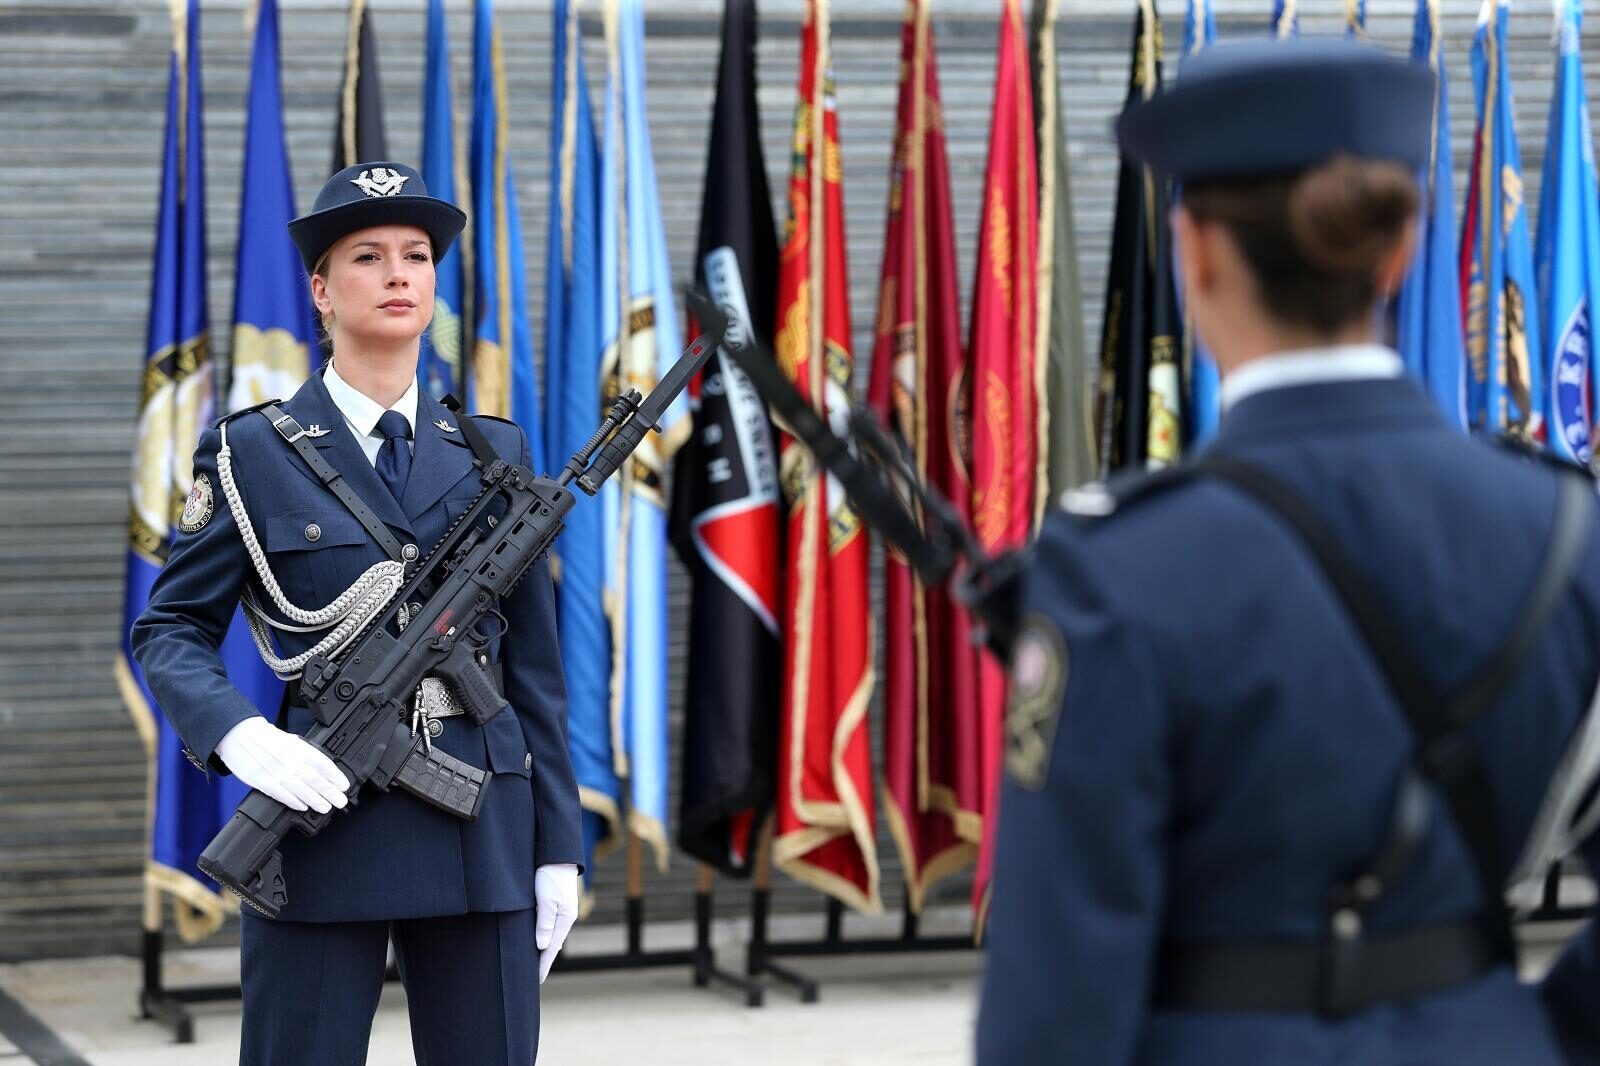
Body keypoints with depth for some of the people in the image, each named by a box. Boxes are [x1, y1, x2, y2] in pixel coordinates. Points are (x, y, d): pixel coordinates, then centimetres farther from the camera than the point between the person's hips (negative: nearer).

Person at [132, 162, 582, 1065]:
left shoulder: (492, 452, 11)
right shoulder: (253, 455, 3)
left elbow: (533, 657, 12)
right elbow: (172, 630, 3)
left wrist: (558, 847, 8)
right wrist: (240, 738, -18)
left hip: (480, 830, 3)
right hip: (321, 814, -3)